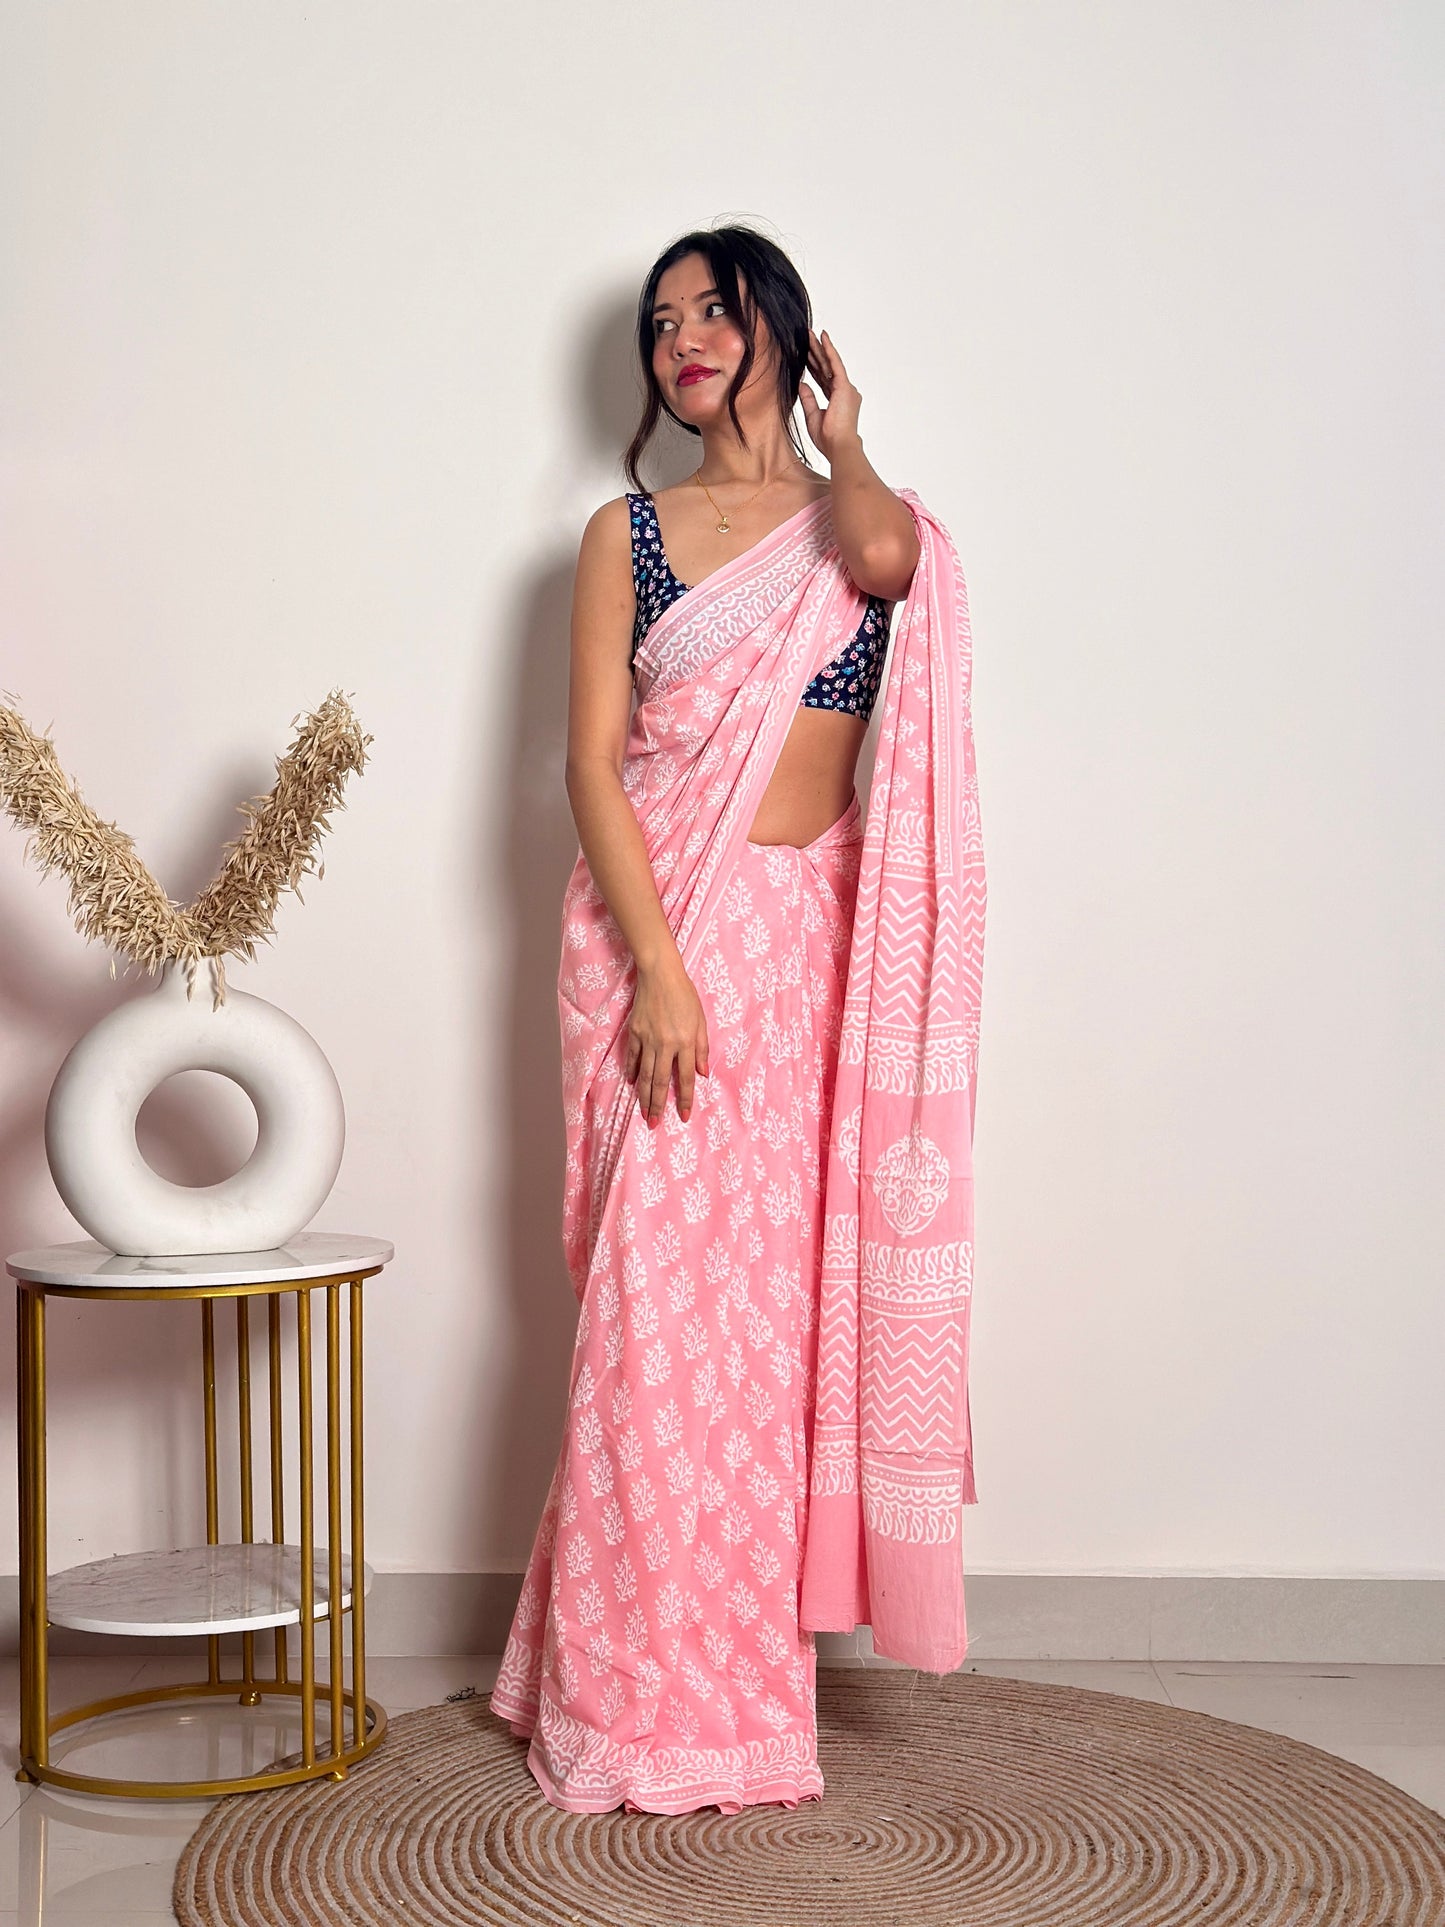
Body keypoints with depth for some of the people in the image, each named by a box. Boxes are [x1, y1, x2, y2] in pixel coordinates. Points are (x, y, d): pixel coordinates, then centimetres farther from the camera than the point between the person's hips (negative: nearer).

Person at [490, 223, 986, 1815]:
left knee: (788, 1287, 4)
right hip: (658, 926, -1)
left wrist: (839, 440, -1)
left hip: (813, 940, 2)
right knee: (664, 1293, -4)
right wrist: (659, 968, -13)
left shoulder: (868, 518, 9)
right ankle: (654, 1690, 7)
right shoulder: (627, 532, 6)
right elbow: (591, 762, -3)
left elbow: (881, 555, -19)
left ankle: (759, 1645, 19)